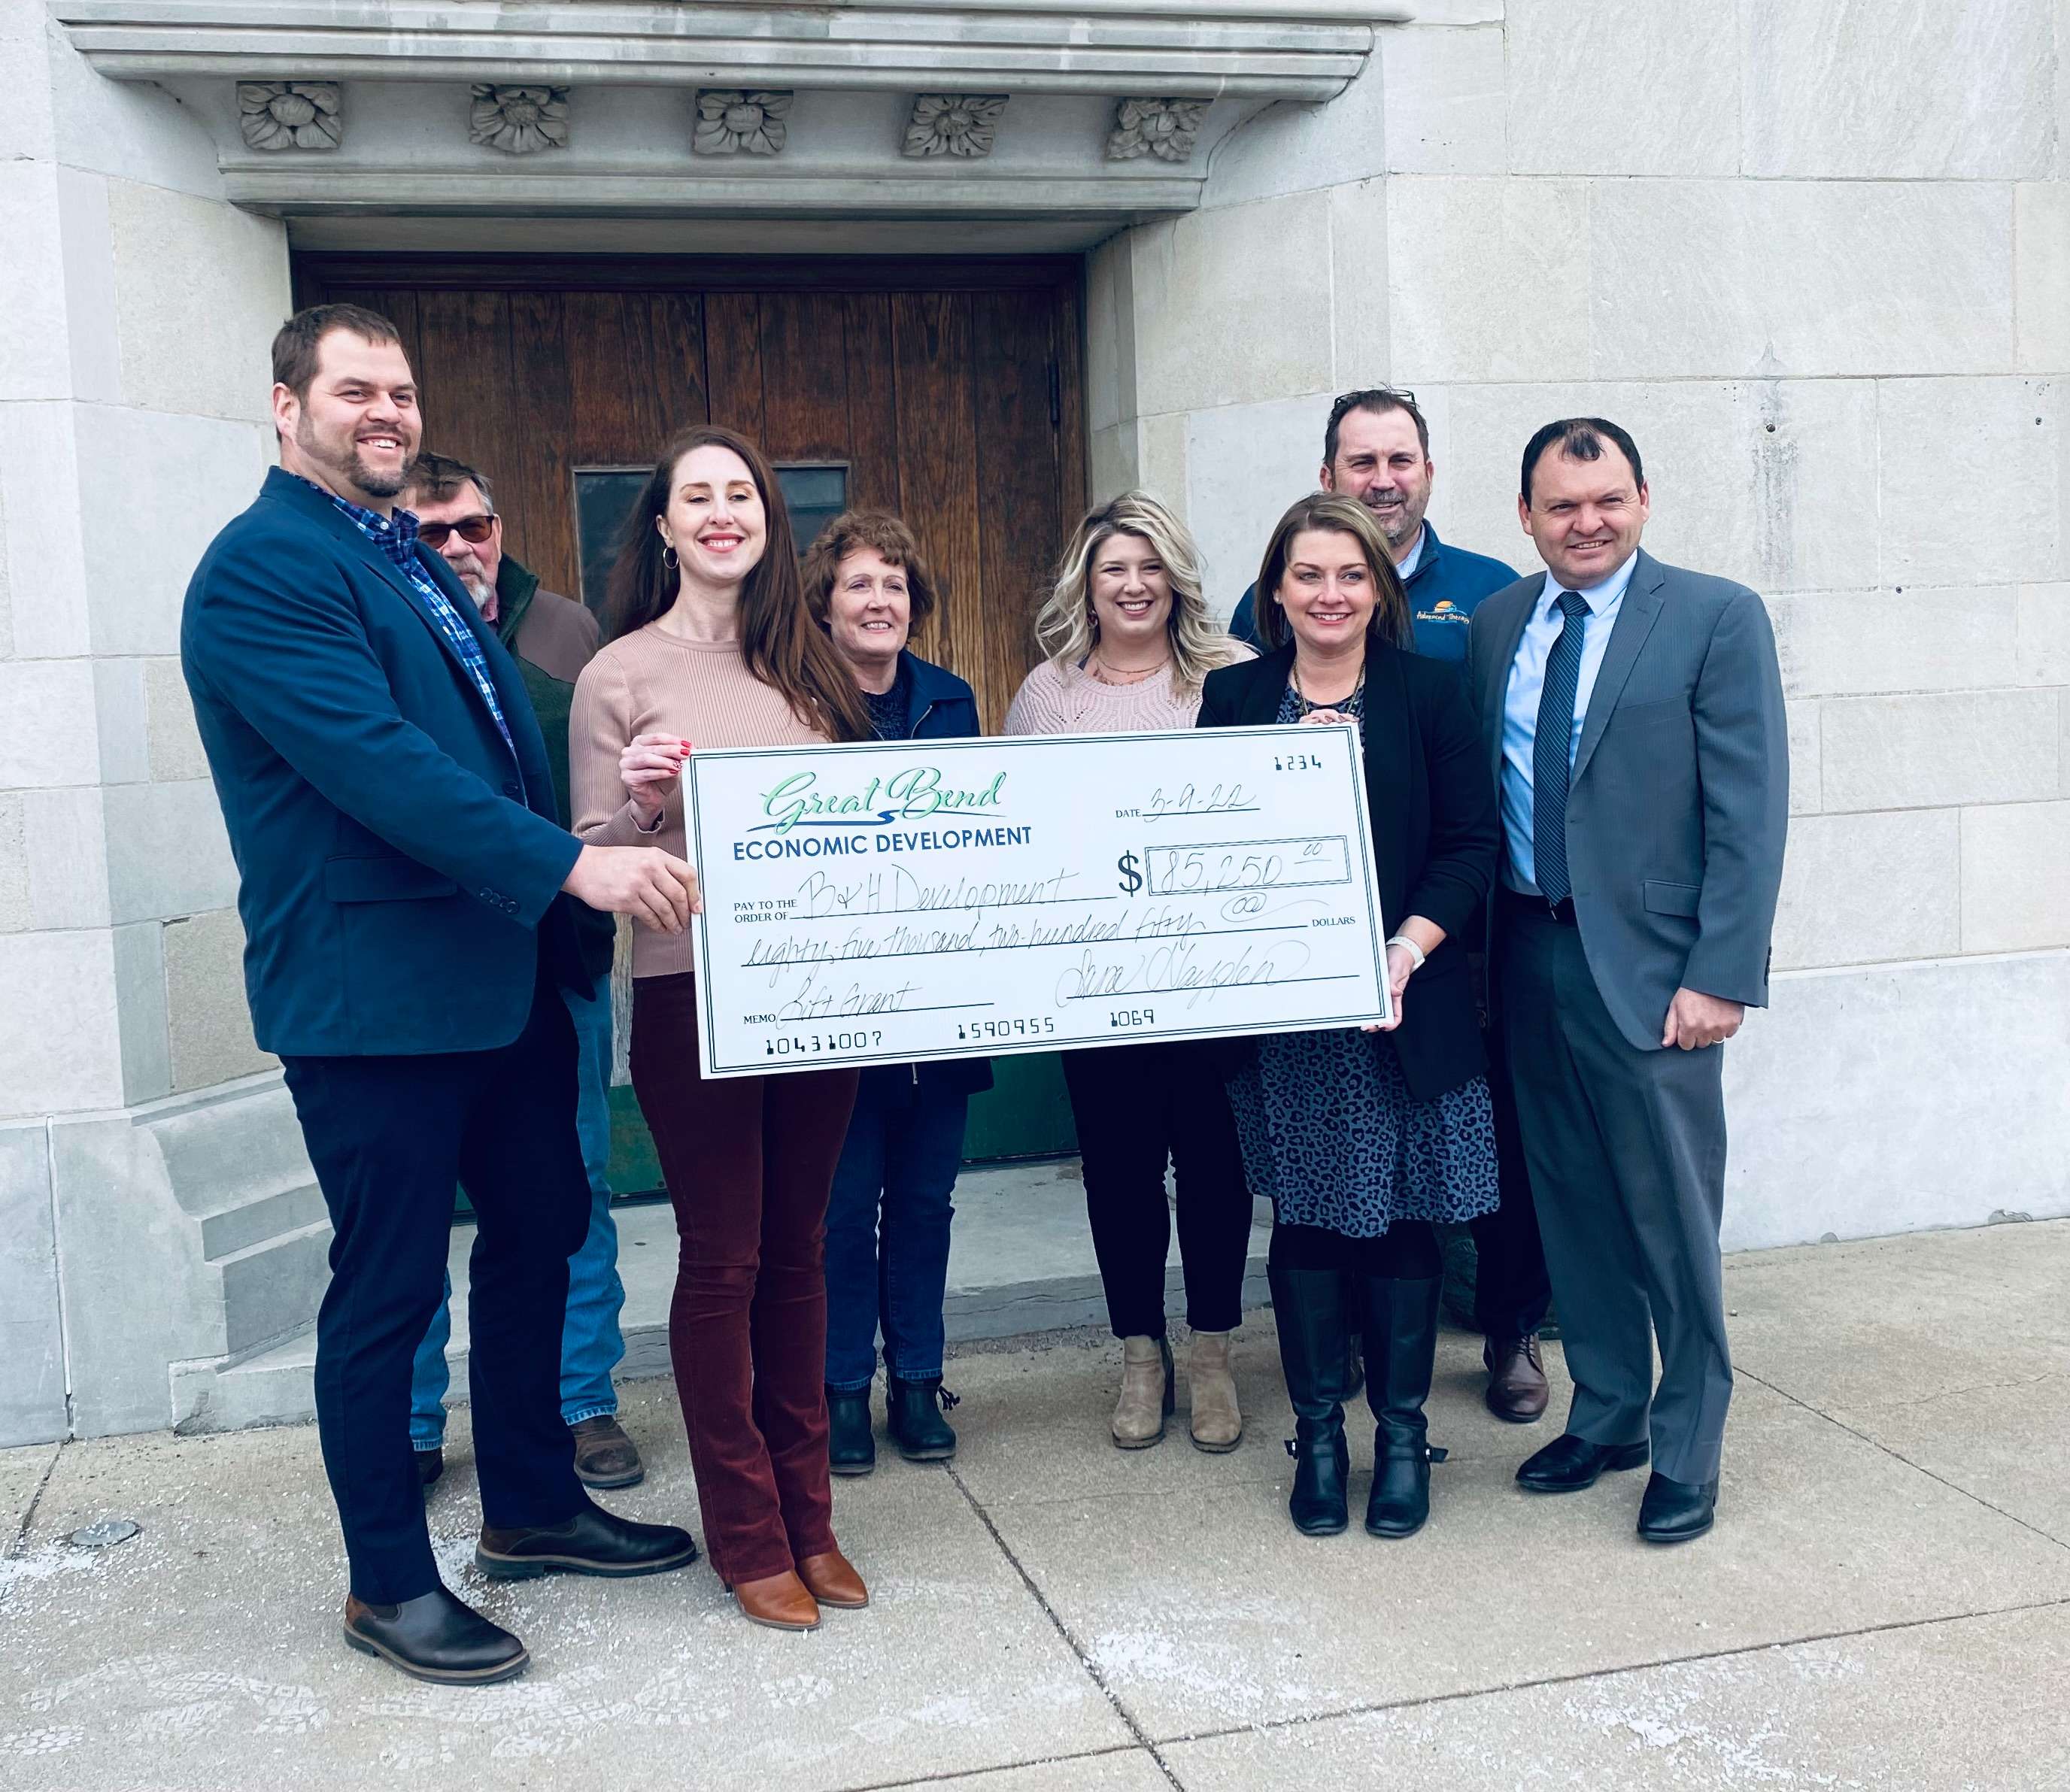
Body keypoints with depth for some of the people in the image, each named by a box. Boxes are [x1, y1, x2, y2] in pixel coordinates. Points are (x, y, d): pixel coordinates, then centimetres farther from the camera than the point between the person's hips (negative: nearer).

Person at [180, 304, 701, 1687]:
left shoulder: (417, 560, 15)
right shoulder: (262, 569, -14)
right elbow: (379, 763, -25)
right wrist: (574, 863, -30)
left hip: (504, 970, 9)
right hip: (372, 991, -9)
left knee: (540, 1228, 18)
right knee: (389, 1287, 3)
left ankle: (533, 1506, 37)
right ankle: (390, 1584, 21)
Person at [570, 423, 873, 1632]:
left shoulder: (807, 662, 11)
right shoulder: (622, 673, -2)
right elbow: (593, 853, -2)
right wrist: (644, 805, -21)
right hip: (692, 993, -4)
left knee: (797, 1250, 12)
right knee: (723, 1259, 2)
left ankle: (809, 1517, 23)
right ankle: (747, 1535, 15)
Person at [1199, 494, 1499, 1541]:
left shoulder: (1427, 692, 0)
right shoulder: (1234, 698, 6)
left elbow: (1470, 845, -3)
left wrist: (1407, 949, -17)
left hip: (1404, 1010, -1)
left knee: (1402, 1215, 6)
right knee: (1304, 1216, 8)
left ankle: (1402, 1434, 22)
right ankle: (1318, 1434, 22)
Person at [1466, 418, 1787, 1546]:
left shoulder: (1716, 618, -5)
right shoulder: (1494, 626, 9)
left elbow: (1750, 812, -9)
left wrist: (1718, 977, -14)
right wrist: (1478, 952, 5)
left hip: (1648, 965, -4)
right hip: (1529, 957, 5)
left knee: (1672, 1220, 3)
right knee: (1574, 1207, 14)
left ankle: (1687, 1453, 20)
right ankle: (1607, 1416, 31)